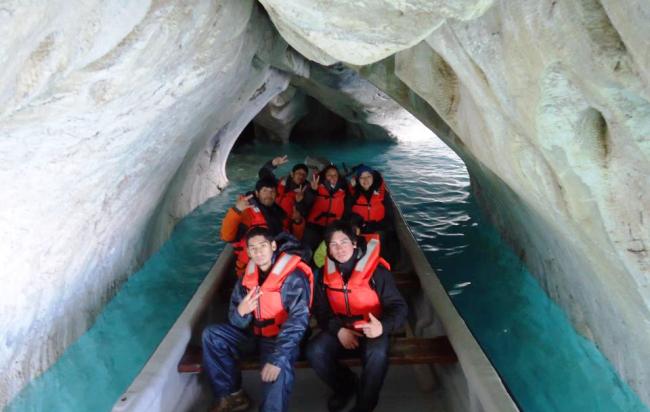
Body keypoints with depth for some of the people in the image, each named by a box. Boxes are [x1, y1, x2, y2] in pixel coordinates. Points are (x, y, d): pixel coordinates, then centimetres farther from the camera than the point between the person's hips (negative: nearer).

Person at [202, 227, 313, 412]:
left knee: (277, 371, -36)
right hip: (254, 333, 7)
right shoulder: (247, 277, 1)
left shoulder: (293, 276, -19)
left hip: (281, 337, -7)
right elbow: (238, 322, 2)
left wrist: (277, 357, -35)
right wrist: (240, 312, -25)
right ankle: (232, 395, 4)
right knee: (211, 335, -4)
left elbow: (299, 318, -27)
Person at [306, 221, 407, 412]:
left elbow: (399, 306, -14)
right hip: (340, 329, 4)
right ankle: (347, 386, 9)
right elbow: (320, 309, 4)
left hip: (371, 329, -3)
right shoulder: (325, 273, -2)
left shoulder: (376, 270, -15)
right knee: (314, 351, -21)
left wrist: (383, 326, -35)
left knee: (377, 355, -35)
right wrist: (338, 330, -15)